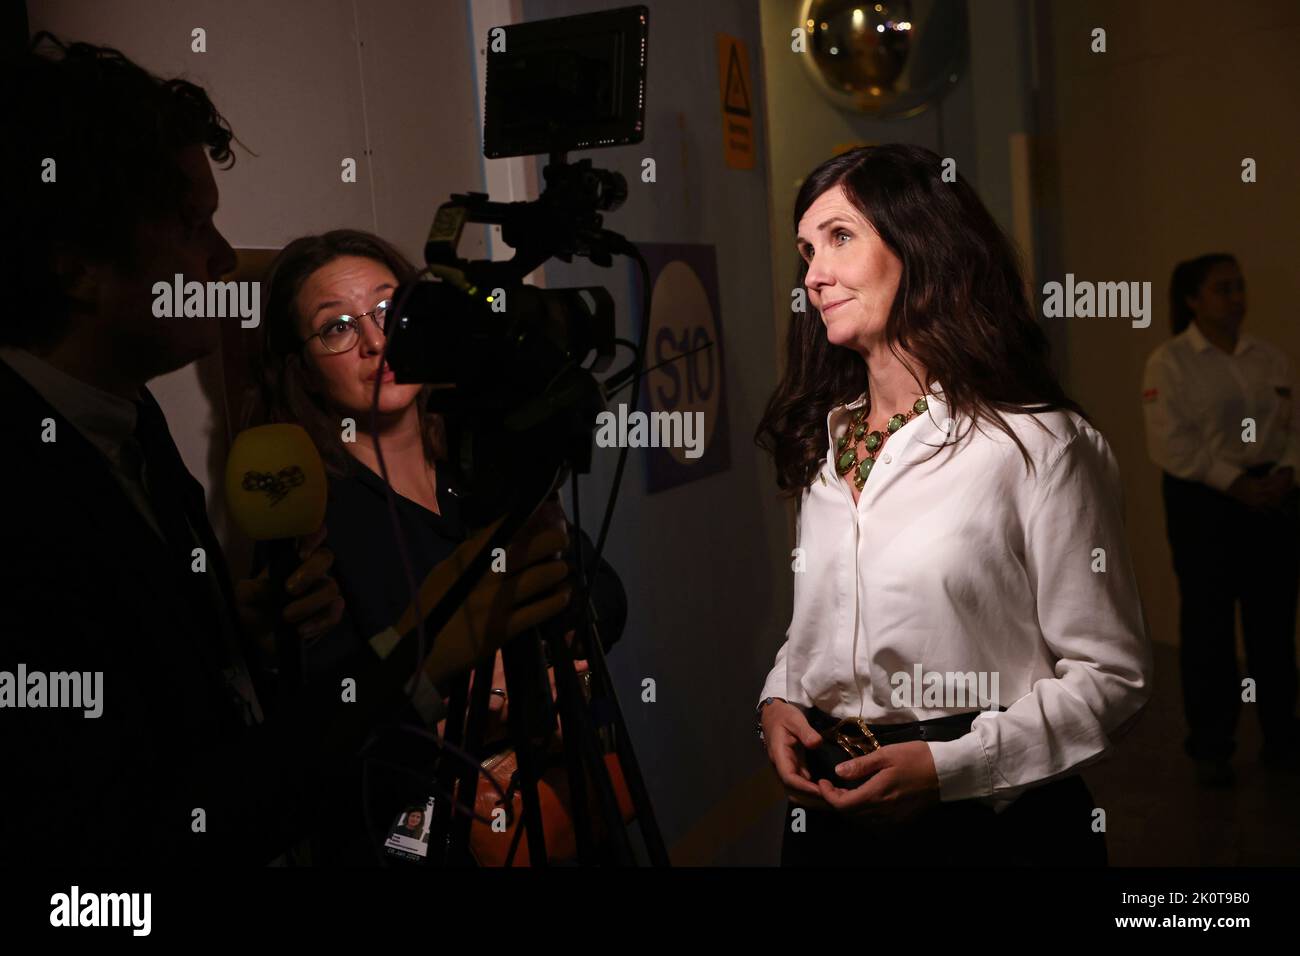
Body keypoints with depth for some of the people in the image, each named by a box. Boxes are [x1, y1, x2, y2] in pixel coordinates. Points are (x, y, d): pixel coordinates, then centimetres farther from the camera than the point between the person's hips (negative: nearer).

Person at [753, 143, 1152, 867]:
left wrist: (950, 765, -20)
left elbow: (1113, 675, -12)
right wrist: (777, 703, -2)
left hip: (992, 817, -5)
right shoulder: (825, 447, 7)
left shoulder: (1039, 444, -13)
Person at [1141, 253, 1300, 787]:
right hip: (1203, 501, -4)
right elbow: (1172, 444, -14)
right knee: (1208, 624, 1)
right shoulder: (1169, 363, -6)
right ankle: (1210, 748, 14)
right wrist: (1236, 483, -17)